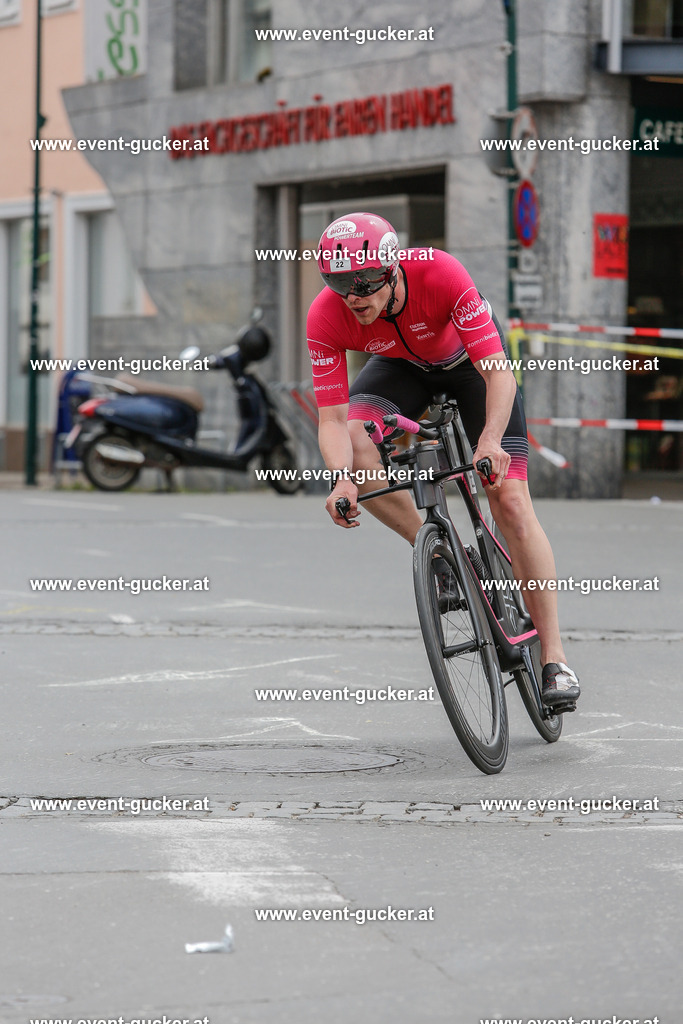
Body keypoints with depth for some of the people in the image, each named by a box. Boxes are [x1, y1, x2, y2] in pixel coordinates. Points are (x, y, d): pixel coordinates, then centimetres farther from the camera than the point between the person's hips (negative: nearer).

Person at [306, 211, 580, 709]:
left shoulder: (441, 274, -39)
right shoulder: (326, 318, -31)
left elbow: (499, 372, -38)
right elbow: (333, 418, -30)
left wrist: (490, 441, -55)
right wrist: (343, 478, -50)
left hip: (471, 358, -3)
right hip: (403, 365, 3)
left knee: (511, 501, -12)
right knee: (354, 446, -29)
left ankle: (554, 656, -5)